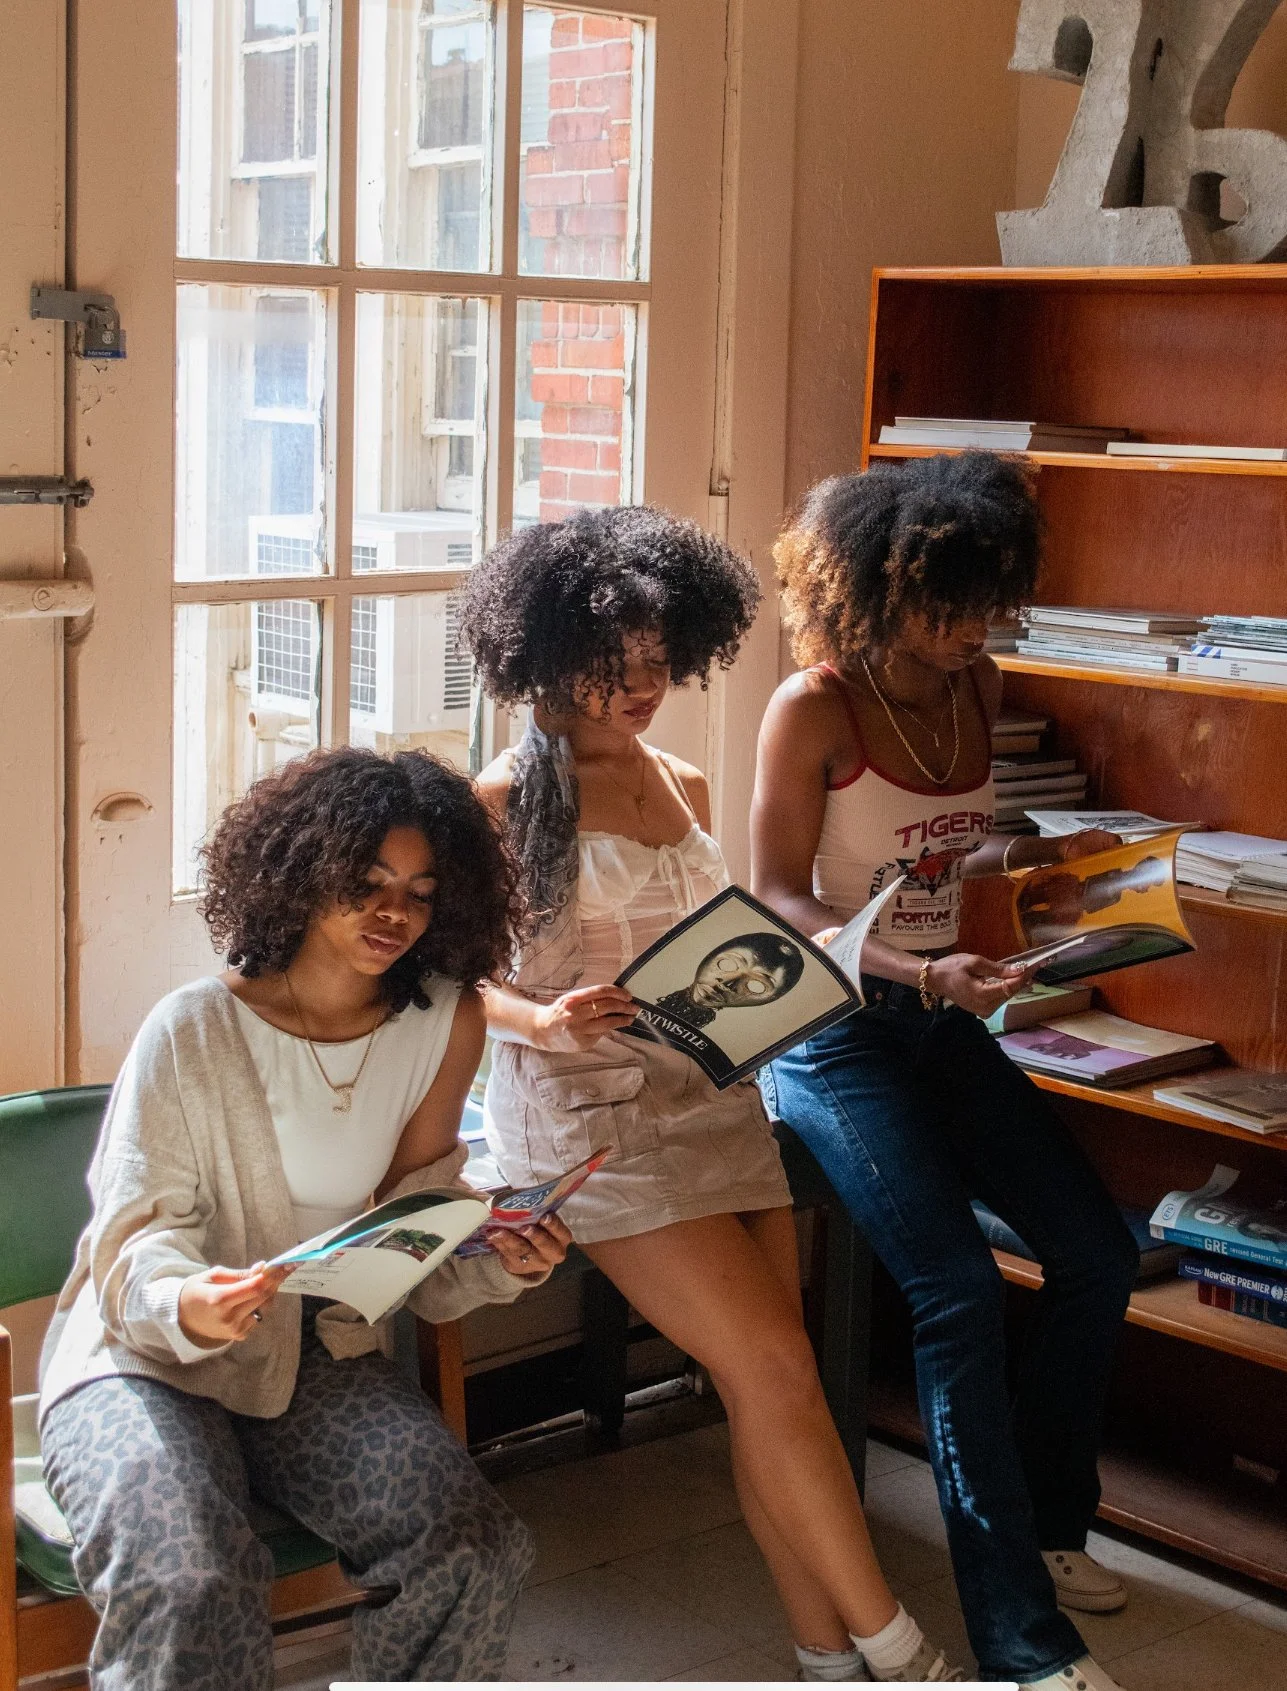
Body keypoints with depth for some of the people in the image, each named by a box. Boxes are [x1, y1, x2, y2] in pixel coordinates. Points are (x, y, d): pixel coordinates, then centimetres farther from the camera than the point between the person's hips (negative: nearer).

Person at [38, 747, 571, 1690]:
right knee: (192, 1584, -33)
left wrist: (500, 1264, -17)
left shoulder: (443, 1024, 1)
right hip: (146, 1363, -3)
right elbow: (136, 1241, -13)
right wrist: (188, 1304, -35)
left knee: (474, 1552, -22)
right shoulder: (194, 1031, -10)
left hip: (320, 1360, 4)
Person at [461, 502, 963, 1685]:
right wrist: (547, 1020, -22)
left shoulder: (684, 787, 16)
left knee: (771, 1383, -2)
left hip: (714, 1090, 6)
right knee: (774, 1367, -13)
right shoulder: (510, 800, -3)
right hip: (589, 1110, -6)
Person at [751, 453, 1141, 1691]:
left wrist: (1031, 855, 0)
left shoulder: (974, 691, 7)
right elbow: (778, 899, -15)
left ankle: (1046, 1524, 19)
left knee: (1097, 1253, -2)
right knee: (958, 1287, -20)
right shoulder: (815, 708, -13)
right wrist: (920, 971, -27)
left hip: (936, 1023, 7)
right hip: (830, 1028, -7)